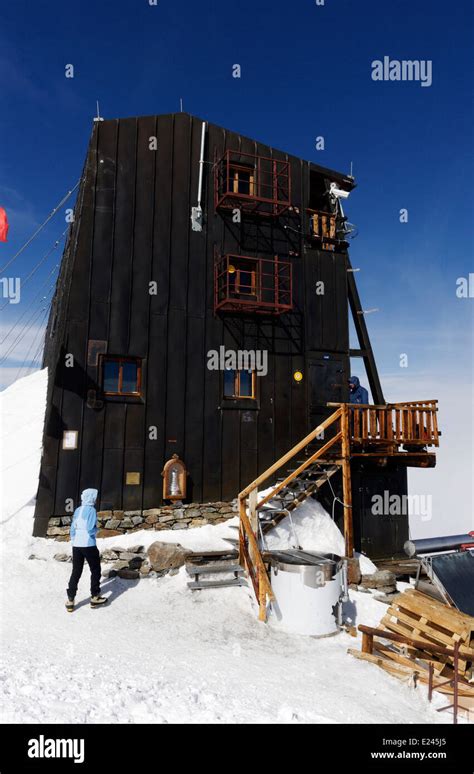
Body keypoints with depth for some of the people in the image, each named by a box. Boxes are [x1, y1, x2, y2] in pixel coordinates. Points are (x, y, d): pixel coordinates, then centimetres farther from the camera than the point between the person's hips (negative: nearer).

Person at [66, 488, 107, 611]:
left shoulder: (77, 510, 7)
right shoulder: (91, 510, -13)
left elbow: (72, 529, 10)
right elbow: (91, 529, -19)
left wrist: (74, 541, 19)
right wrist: (96, 529, 2)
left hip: (76, 545, 6)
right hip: (88, 545, -6)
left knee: (76, 572, 12)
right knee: (95, 570, 11)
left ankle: (70, 601, 10)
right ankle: (95, 597, 16)